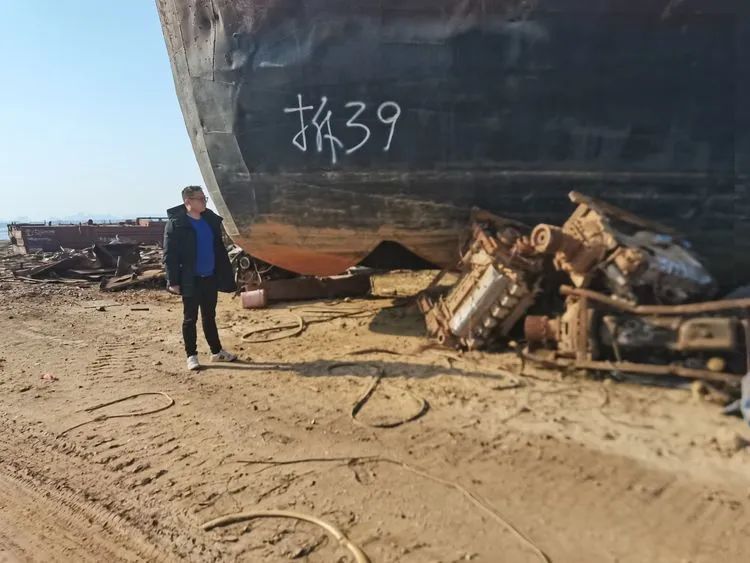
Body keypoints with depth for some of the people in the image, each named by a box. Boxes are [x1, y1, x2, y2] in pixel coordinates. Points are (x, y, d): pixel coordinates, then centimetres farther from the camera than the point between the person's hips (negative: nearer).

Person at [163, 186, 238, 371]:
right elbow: (169, 255, -12)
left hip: (210, 278, 5)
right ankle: (191, 355, 14)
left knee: (209, 316, 16)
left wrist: (225, 275, 8)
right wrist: (173, 281, -17)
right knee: (190, 318, 5)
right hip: (191, 280, -5)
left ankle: (217, 351, 25)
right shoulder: (176, 223, -10)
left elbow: (219, 249, 11)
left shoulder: (211, 220, 7)